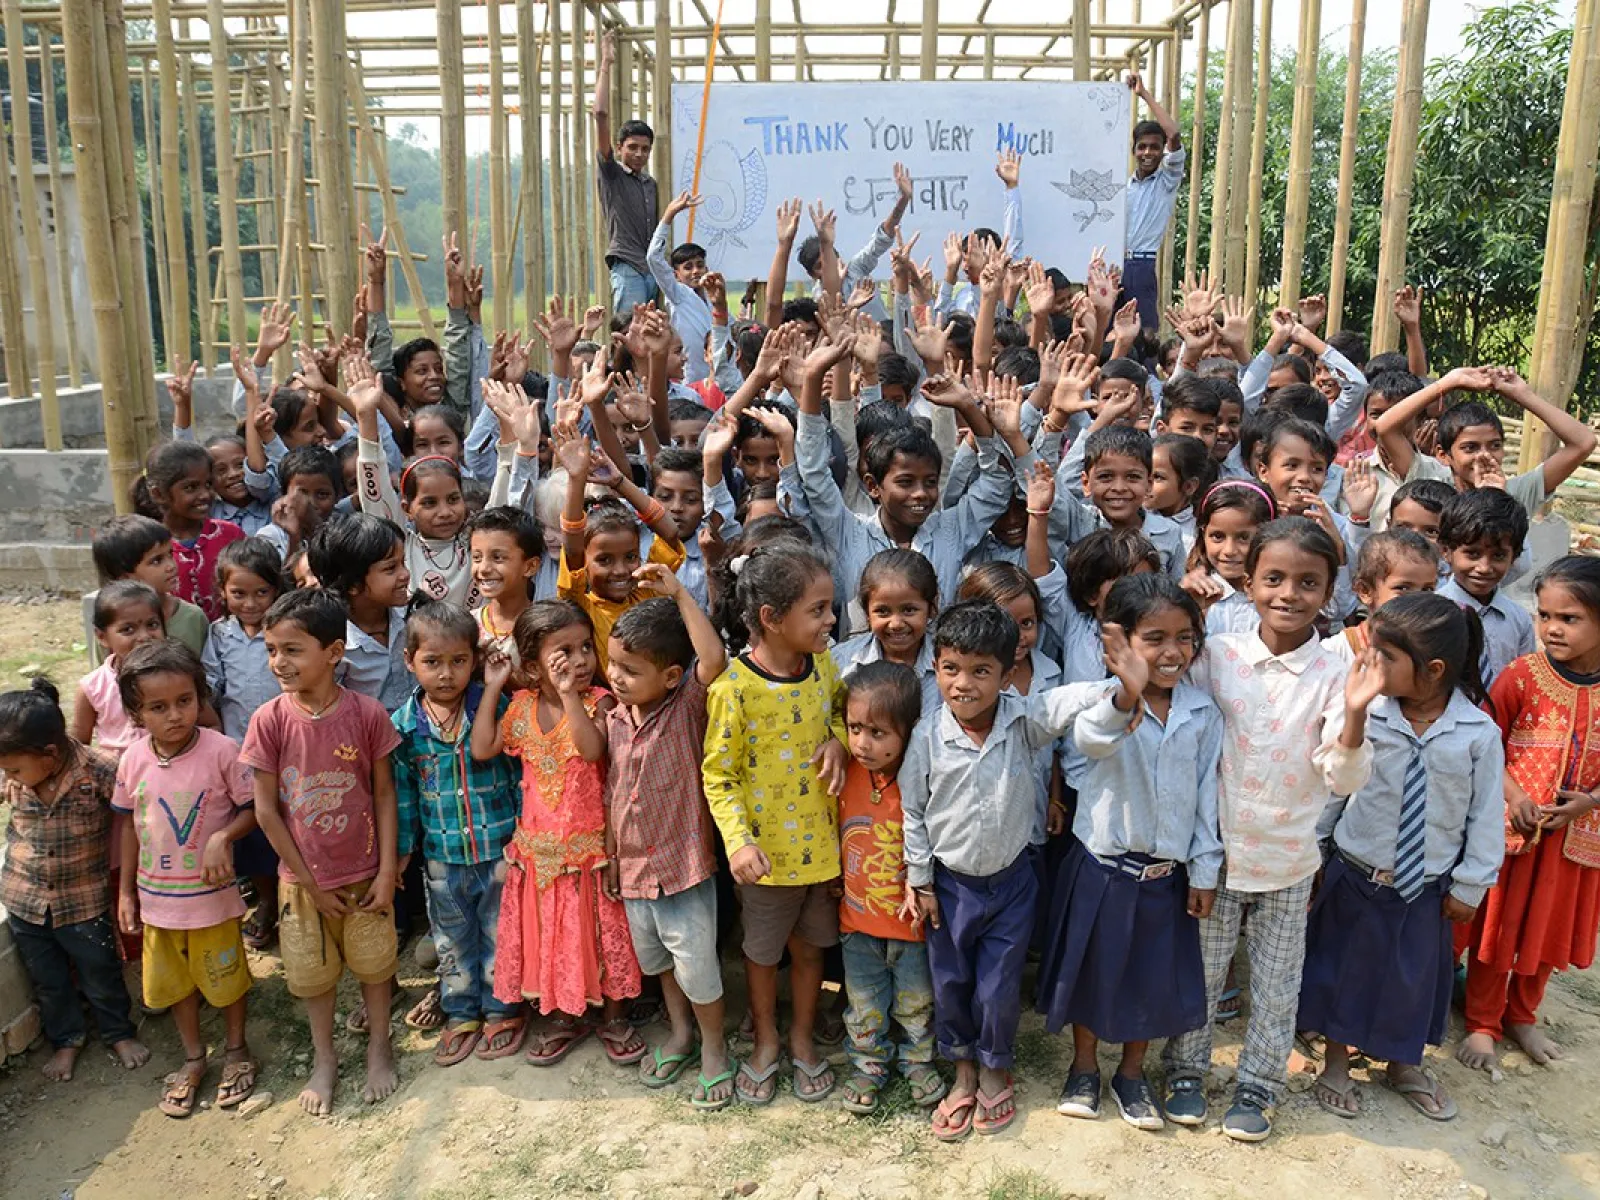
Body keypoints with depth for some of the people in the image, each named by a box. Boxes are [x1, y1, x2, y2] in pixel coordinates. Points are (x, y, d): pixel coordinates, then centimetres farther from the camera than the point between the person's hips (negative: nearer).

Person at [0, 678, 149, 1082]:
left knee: (100, 974, 18)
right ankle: (66, 1039, 46)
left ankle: (119, 1032, 43)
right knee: (47, 980, 22)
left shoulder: (100, 771, -27)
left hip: (84, 901, -3)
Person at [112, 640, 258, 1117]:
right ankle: (193, 1058, 41)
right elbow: (127, 823, 4)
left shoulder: (222, 750, -21)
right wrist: (125, 890, 7)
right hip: (156, 897, 4)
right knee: (175, 982, 20)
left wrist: (223, 836, -29)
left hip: (211, 895, -4)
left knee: (225, 976, 15)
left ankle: (237, 1049, 39)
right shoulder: (134, 759, -9)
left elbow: (253, 807, -11)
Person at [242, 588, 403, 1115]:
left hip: (364, 872, -1)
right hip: (303, 877, 1)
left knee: (373, 964, 17)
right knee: (312, 973, 18)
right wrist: (310, 883, -8)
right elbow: (266, 808, -9)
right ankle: (324, 1057, 40)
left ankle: (379, 1045, 41)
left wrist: (387, 871, -9)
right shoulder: (269, 720, -15)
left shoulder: (367, 713, -16)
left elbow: (384, 794, -7)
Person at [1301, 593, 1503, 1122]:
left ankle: (1404, 1063, 43)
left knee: (1416, 971, 18)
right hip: (1354, 874, 0)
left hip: (1426, 884, 1)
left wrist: (1470, 884, 0)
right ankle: (1336, 1063, 35)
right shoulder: (1363, 716, -15)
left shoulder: (1479, 733, -14)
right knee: (1344, 965, 12)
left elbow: (1486, 814, -4)